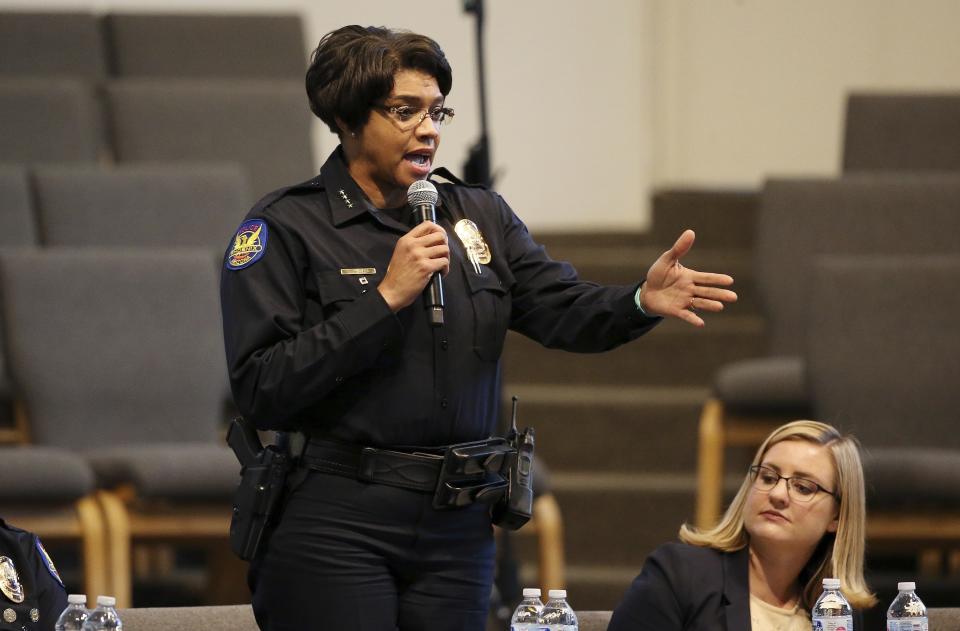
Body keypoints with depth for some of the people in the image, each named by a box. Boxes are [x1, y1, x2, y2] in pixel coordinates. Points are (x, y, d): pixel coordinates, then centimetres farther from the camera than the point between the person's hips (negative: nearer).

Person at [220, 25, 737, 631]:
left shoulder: (480, 216, 12)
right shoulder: (286, 228, -4)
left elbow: (565, 309, -1)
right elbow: (261, 390, -14)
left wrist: (644, 301, -23)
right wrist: (386, 298, -17)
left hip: (456, 530, 5)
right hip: (333, 523, -5)